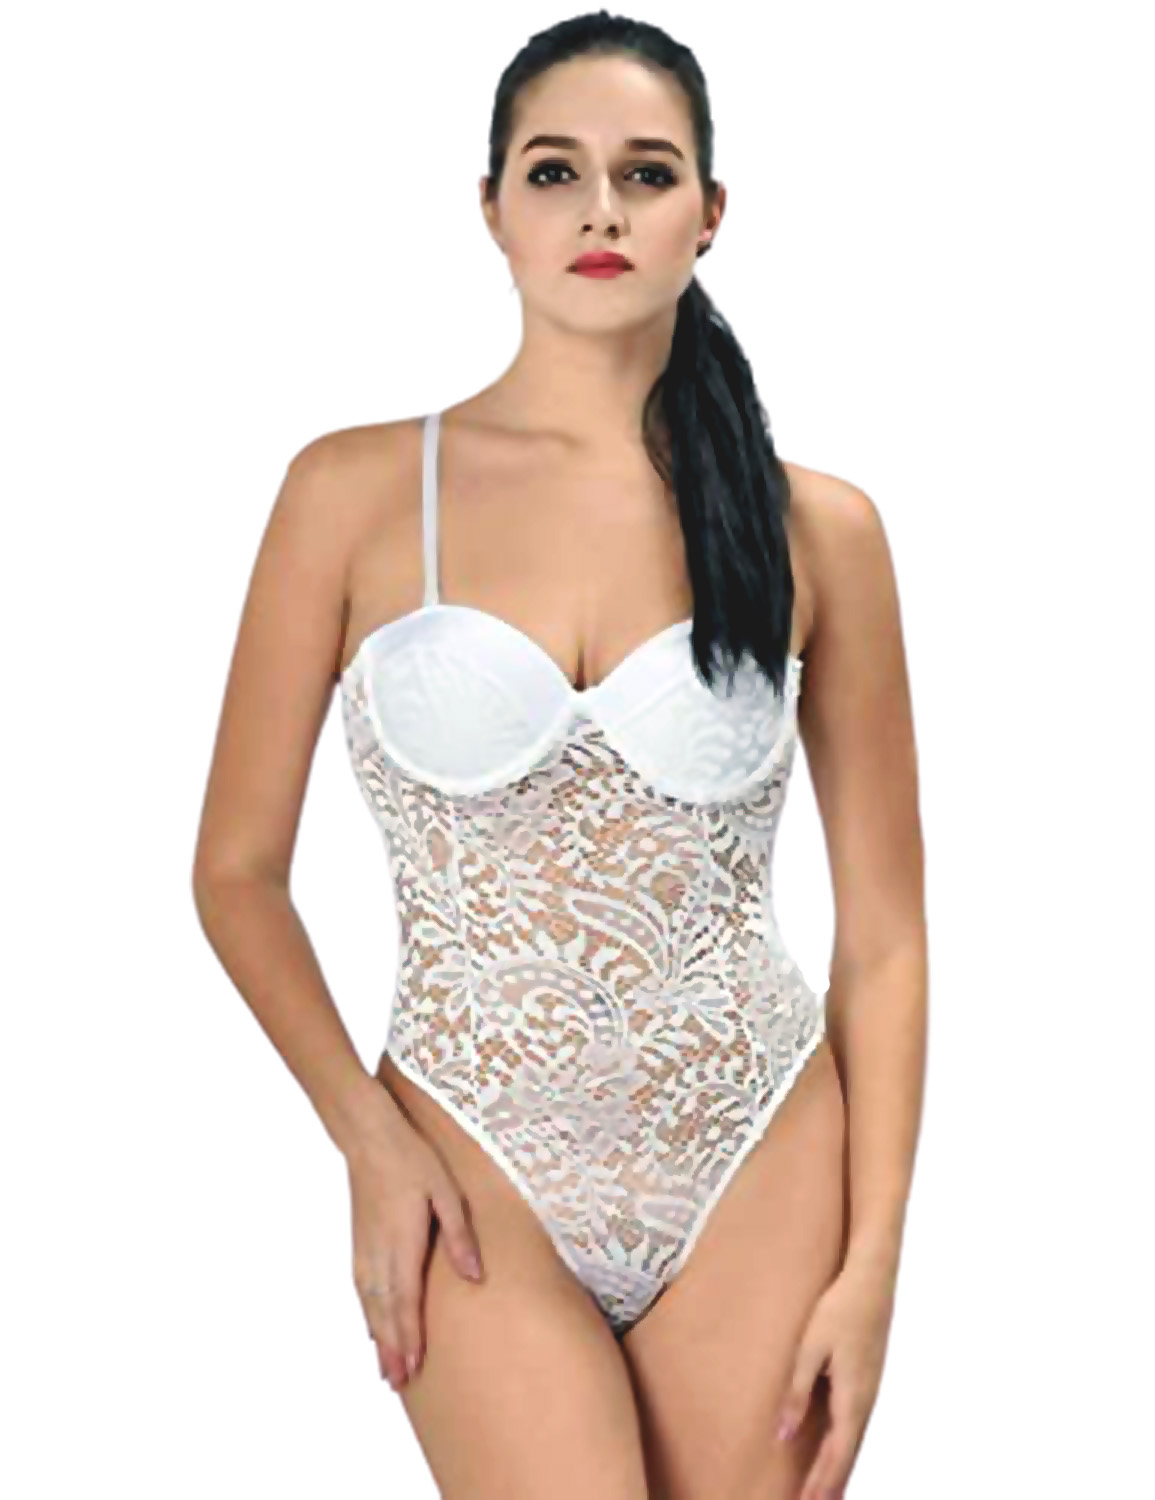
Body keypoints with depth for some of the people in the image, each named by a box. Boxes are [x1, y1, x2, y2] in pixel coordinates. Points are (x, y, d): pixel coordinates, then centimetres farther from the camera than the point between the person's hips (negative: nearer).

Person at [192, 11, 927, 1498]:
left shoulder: (816, 527, -2)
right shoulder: (357, 489, -4)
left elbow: (884, 928, 1)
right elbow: (239, 872, 2)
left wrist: (871, 1264, -4)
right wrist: (369, 1139, -9)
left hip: (761, 1165, 2)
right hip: (479, 1167, -1)